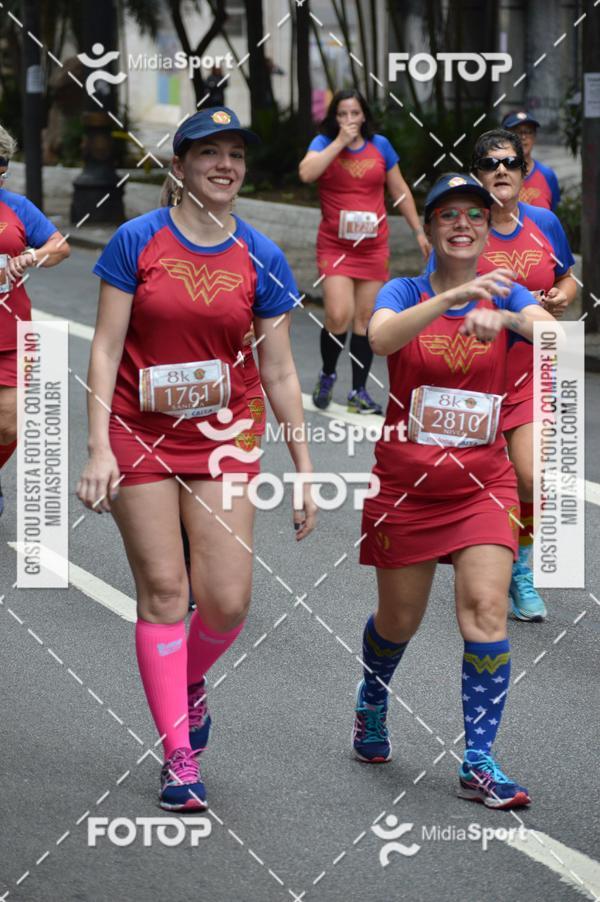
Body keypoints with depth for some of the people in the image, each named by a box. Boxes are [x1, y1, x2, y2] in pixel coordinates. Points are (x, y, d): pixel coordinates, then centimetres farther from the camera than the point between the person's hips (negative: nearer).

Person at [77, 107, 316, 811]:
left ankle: (188, 681, 29)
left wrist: (303, 468, 5)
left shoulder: (260, 258, 1)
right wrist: (99, 448, -13)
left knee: (228, 601, -5)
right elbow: (105, 349, -5)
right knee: (163, 591, -4)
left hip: (222, 437, 2)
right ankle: (179, 757, 4)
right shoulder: (137, 242, -6)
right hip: (140, 436, -2)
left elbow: (279, 371, 6)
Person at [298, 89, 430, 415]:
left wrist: (419, 232, 13)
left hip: (374, 246, 3)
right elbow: (307, 173, -23)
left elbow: (400, 191, 14)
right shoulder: (324, 143, -2)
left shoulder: (380, 145, 5)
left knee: (365, 318, 4)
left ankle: (359, 391, 13)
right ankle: (327, 375, 11)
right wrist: (340, 141, -19)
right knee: (339, 316, -15)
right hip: (335, 247, -3)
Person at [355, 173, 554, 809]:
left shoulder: (505, 295, 1)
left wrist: (504, 319, -40)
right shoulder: (404, 293, -4)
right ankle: (371, 708, 44)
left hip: (482, 483, 1)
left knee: (486, 609, -16)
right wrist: (454, 296, -41)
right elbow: (381, 337, -28)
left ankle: (478, 763, -11)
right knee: (398, 621, 12)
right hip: (406, 486, -1)